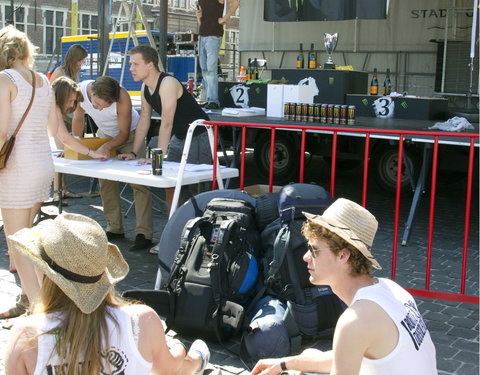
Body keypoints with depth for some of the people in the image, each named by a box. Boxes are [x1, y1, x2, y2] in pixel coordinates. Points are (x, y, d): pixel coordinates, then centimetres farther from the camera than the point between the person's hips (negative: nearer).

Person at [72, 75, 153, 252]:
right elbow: (78, 119, -4)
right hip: (105, 133, 5)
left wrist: (107, 146, -40)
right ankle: (115, 229, 14)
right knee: (105, 182, 3)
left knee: (138, 182, -15)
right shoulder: (80, 91, -25)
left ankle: (144, 233, -17)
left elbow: (124, 133, -24)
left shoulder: (122, 98, -36)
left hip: (129, 133, -5)